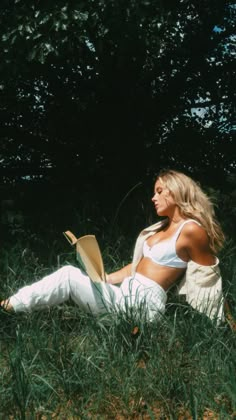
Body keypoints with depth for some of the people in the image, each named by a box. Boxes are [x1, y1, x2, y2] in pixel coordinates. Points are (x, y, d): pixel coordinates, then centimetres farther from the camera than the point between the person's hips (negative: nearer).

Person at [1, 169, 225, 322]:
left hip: (144, 300, -8)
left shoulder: (191, 229, -9)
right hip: (126, 292, 8)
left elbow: (209, 275, -4)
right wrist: (103, 278, 12)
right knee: (70, 274, -4)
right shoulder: (161, 228, 18)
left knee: (69, 275, -13)